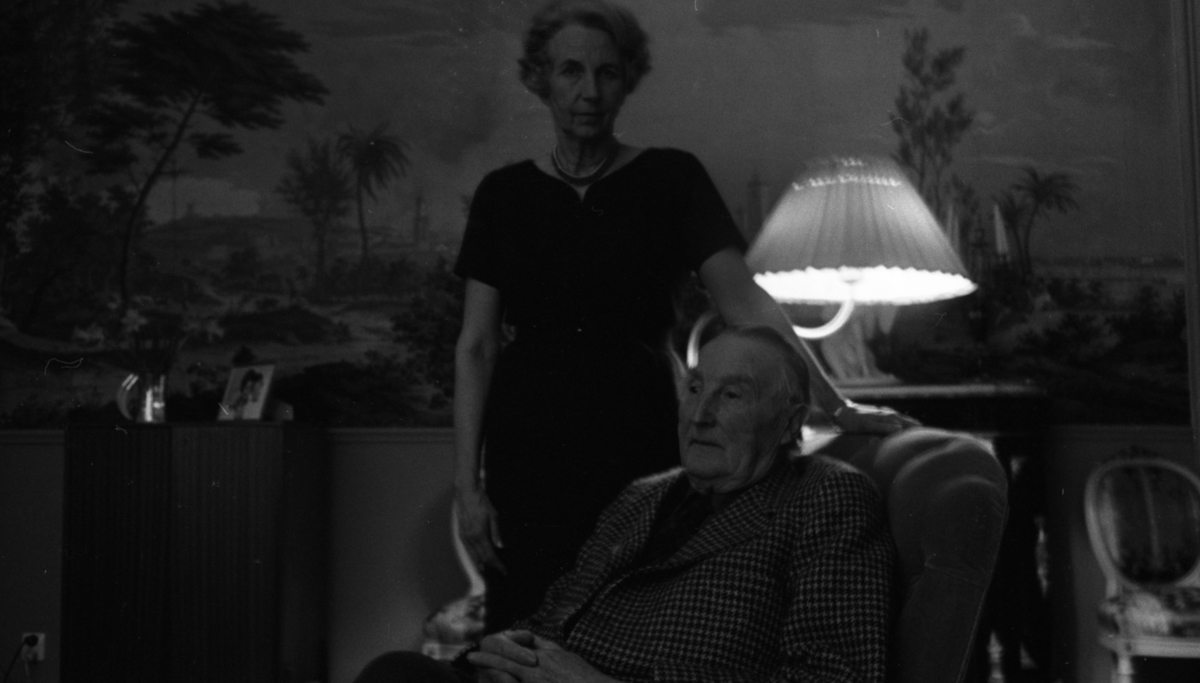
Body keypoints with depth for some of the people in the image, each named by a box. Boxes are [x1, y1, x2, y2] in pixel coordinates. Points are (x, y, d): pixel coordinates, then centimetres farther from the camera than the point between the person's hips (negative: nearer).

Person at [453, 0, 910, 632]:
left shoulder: (670, 179, 1)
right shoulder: (505, 194, 6)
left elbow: (744, 303, -7)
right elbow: (476, 345, 4)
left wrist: (833, 403, -17)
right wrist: (467, 483, -3)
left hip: (635, 440, -1)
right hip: (525, 447, 1)